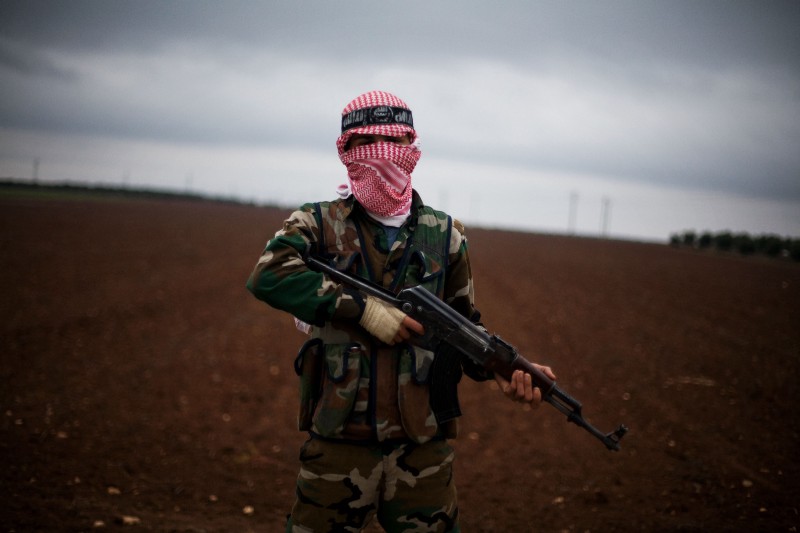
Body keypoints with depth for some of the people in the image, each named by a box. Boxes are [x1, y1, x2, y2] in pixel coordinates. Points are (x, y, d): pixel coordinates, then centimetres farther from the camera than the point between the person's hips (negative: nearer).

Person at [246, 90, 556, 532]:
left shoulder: (444, 235, 8)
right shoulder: (320, 223, 1)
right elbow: (266, 275, -18)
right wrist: (362, 308, -22)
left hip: (422, 448, 2)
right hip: (337, 443, -1)